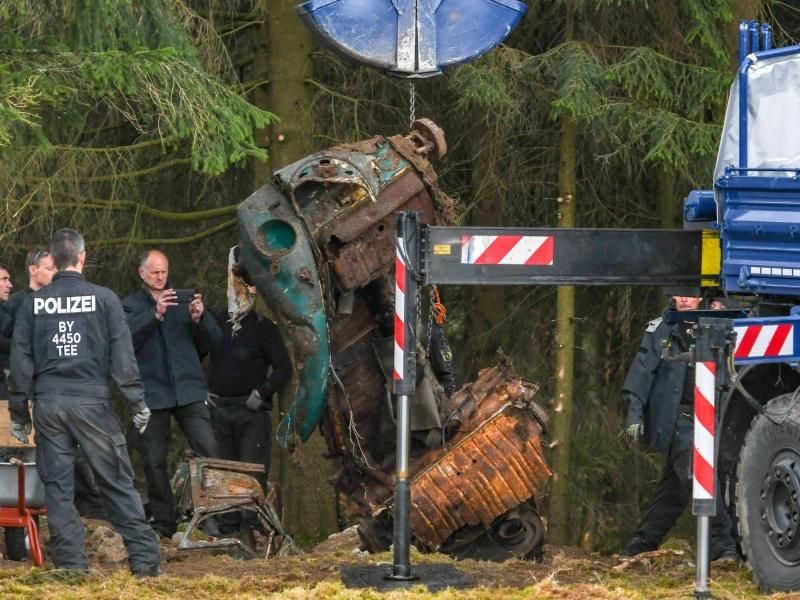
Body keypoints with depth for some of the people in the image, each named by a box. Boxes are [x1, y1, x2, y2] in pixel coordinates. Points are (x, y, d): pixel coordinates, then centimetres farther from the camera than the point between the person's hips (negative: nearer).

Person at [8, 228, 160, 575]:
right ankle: (144, 559, 1)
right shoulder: (104, 299, -2)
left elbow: (20, 359, 6)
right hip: (92, 400, -2)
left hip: (48, 403, 2)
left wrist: (19, 411, 11)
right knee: (117, 482, 3)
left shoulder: (33, 303, 4)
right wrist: (136, 402, 4)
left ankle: (70, 563, 4)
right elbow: (122, 355, -3)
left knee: (57, 486, 6)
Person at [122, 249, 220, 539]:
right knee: (154, 461, 1)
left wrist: (200, 317, -11)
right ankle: (162, 522, 9)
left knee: (208, 450, -12)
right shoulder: (132, 305, 9)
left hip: (189, 389, 1)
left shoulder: (183, 301, 16)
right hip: (152, 392, -1)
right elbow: (128, 336, -11)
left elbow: (213, 338, 9)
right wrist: (155, 314, -24)